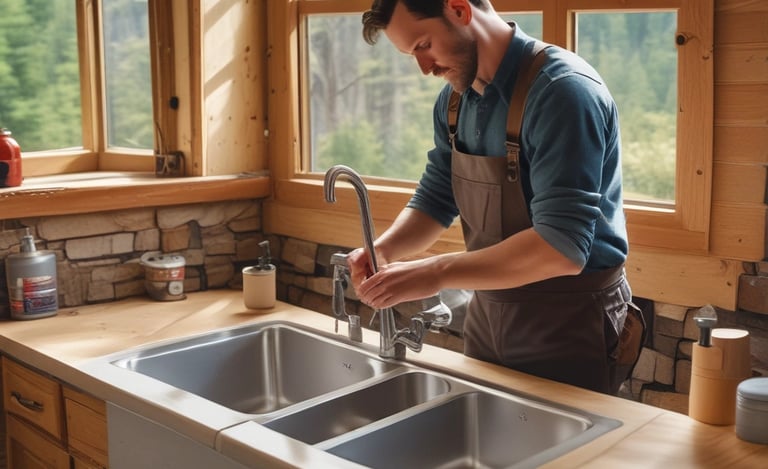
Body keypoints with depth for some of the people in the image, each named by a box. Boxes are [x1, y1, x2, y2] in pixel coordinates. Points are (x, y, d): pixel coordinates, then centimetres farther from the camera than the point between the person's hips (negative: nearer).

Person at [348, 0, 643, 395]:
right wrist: (382, 249, -9)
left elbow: (561, 246, -30)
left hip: (569, 325, -7)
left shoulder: (563, 90, -22)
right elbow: (435, 200, 11)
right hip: (488, 312, 7)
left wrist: (437, 273, -31)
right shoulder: (454, 100, 2)